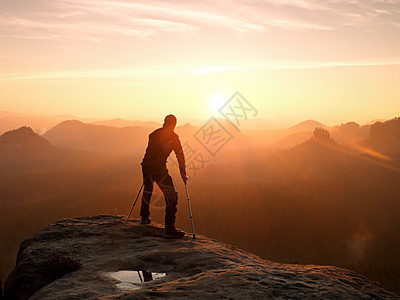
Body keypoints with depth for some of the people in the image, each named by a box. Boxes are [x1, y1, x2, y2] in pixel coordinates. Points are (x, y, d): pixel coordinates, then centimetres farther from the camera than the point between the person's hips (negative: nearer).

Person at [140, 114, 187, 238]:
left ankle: (144, 217, 47)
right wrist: (183, 173, 4)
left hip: (146, 165, 7)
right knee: (171, 196, -4)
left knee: (147, 190, 30)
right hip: (159, 168, -7)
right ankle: (170, 228, -11)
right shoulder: (173, 137, -1)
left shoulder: (154, 133, 15)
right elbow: (180, 155, -2)